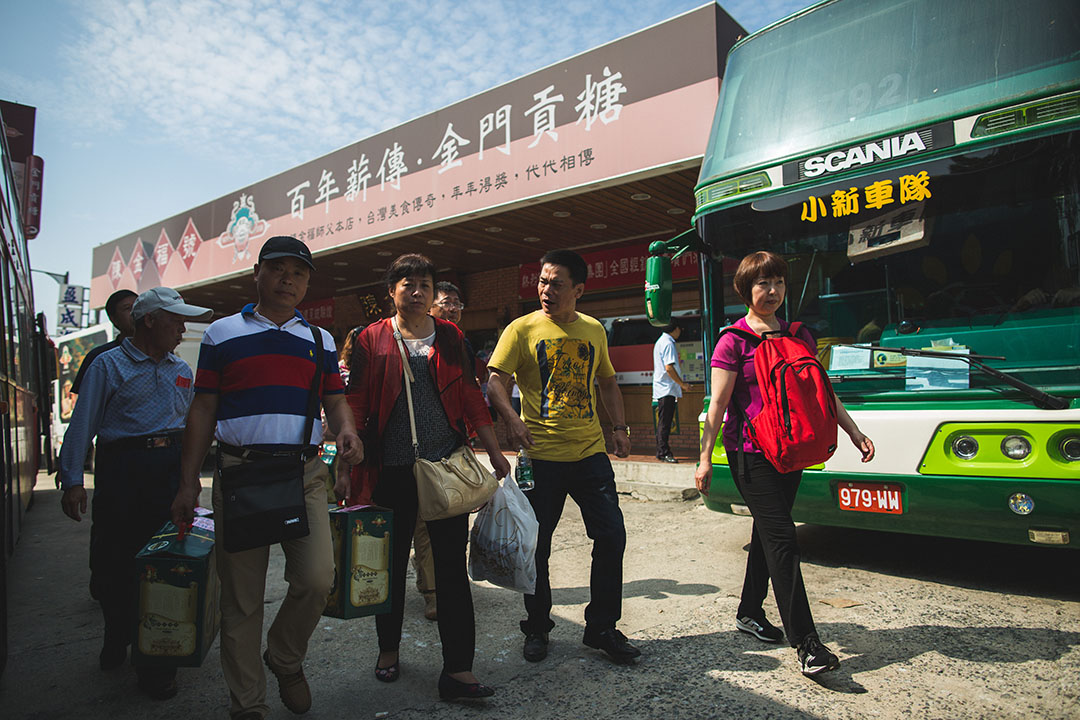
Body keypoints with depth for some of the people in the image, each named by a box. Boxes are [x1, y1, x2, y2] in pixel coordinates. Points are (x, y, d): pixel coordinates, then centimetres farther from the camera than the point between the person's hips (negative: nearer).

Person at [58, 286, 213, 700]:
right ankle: (117, 639, 31)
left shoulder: (180, 370, 16)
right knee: (112, 562, 5)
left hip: (170, 468, 3)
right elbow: (82, 425, -2)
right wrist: (72, 480, -7)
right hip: (122, 467, -3)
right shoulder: (110, 365, 2)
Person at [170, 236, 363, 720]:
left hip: (304, 474, 1)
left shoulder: (320, 341, 14)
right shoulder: (222, 334, 9)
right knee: (241, 595, 5)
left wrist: (346, 431, -9)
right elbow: (203, 409, 8)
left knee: (317, 578, -10)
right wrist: (188, 482, 4)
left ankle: (286, 659, 20)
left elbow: (335, 401, 15)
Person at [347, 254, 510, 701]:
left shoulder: (450, 337, 9)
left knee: (452, 564, 1)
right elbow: (356, 403, 3)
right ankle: (389, 649, 35)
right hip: (393, 467, 0)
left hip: (448, 463, 1)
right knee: (392, 561, 13)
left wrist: (494, 451, 8)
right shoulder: (373, 339, 5)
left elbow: (470, 396, 10)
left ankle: (458, 669, 8)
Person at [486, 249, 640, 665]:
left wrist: (620, 427, 11)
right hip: (542, 455, -3)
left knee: (612, 536, 3)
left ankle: (602, 628, 21)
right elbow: (495, 381, -7)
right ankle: (537, 628, 27)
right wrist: (510, 419, -26)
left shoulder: (594, 331, 10)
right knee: (535, 545, 6)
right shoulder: (522, 329, -1)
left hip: (590, 452, 3)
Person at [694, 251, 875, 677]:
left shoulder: (799, 336, 12)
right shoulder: (734, 340, -6)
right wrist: (705, 458, -11)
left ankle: (749, 612, 30)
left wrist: (855, 433, 12)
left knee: (768, 531, 14)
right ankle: (805, 642, -4)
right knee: (782, 538, -9)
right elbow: (718, 405, -9)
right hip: (750, 452, -6)